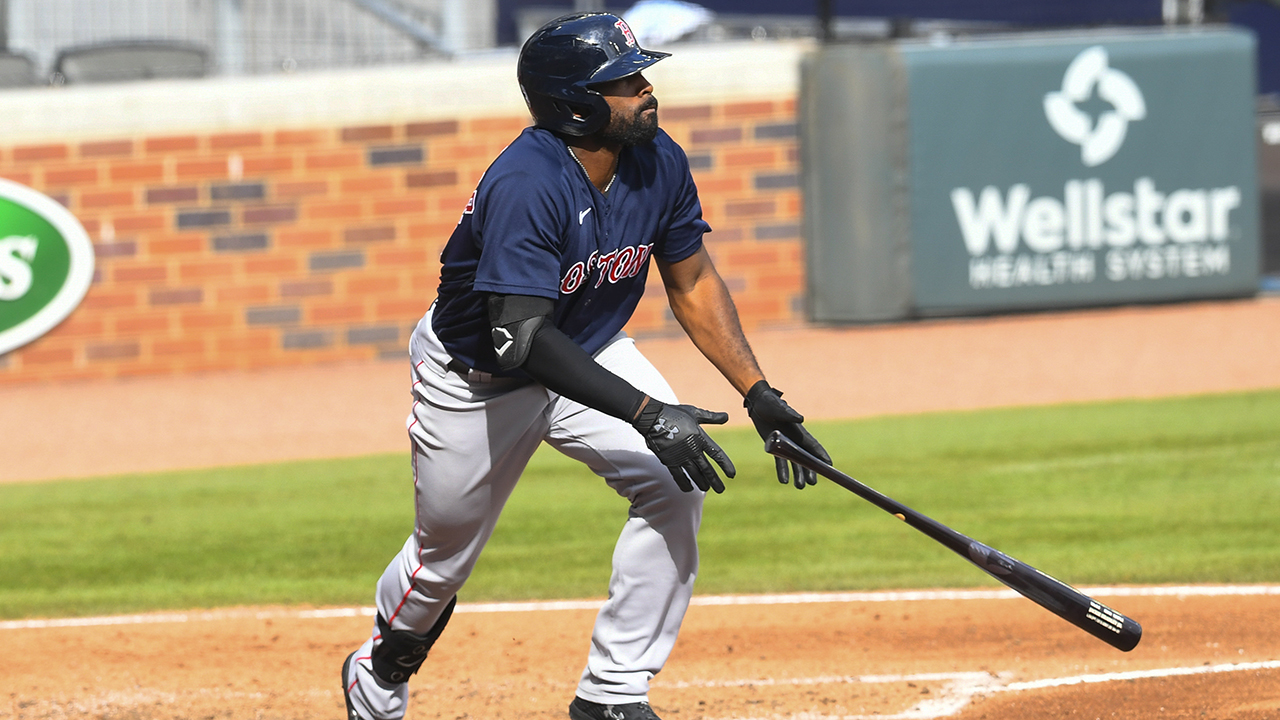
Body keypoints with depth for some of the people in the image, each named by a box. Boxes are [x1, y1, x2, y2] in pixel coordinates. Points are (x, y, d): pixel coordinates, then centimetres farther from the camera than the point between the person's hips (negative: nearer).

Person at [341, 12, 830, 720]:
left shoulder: (659, 163, -15)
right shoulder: (528, 185, -36)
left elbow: (691, 283, 0)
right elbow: (522, 341, -41)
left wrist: (759, 394, -8)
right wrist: (645, 413, -45)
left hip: (588, 354, 5)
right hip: (475, 378, -5)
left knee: (674, 482, -18)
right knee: (446, 552, 10)